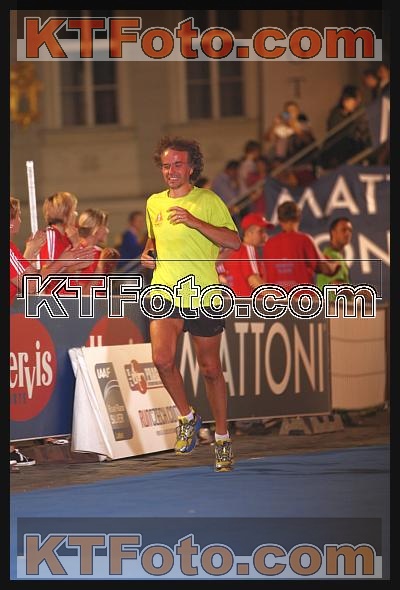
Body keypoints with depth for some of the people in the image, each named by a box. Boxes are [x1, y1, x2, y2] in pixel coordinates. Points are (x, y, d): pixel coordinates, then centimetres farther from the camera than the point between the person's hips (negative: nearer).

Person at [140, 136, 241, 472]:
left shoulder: (208, 201, -3)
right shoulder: (154, 203, 12)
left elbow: (234, 241, -10)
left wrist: (194, 221, -19)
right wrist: (149, 252, 8)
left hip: (204, 296, -3)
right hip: (165, 292, 3)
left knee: (210, 369, 5)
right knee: (162, 359, -20)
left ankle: (223, 439, 21)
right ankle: (187, 417, 5)